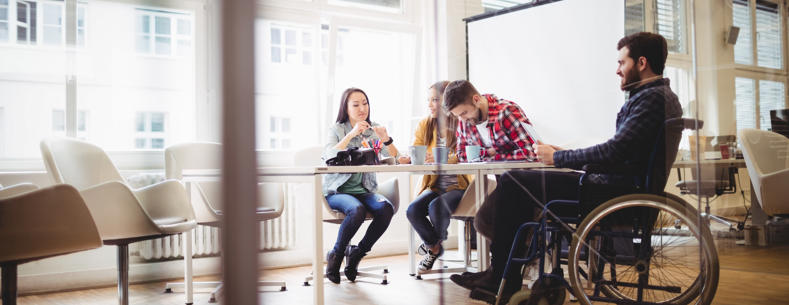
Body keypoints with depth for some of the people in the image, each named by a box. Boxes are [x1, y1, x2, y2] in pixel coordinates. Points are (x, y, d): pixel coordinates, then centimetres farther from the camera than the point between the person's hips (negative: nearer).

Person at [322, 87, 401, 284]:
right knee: (357, 210, -35)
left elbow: (394, 158, 2)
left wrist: (386, 138, -15)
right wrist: (351, 135, -23)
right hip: (338, 191, -3)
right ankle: (335, 256, -10)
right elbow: (330, 157, -16)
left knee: (386, 208, -28)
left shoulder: (374, 130, 12)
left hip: (365, 191, 3)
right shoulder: (336, 129, 3)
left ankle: (357, 253, -6)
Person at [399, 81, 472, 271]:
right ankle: (434, 247, 9)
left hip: (458, 186, -4)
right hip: (434, 186, 5)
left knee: (436, 206, -31)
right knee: (413, 210, -22)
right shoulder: (424, 125, 10)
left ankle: (435, 244, 5)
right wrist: (407, 160, -20)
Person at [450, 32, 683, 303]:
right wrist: (565, 155, 11)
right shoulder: (663, 96, 19)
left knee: (512, 182, -10)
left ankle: (503, 279, 0)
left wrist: (557, 158, -12)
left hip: (615, 193, -11)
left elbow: (614, 151, -23)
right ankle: (505, 270, 16)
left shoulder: (652, 97, -14)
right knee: (526, 179, 17)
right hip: (623, 186, 11)